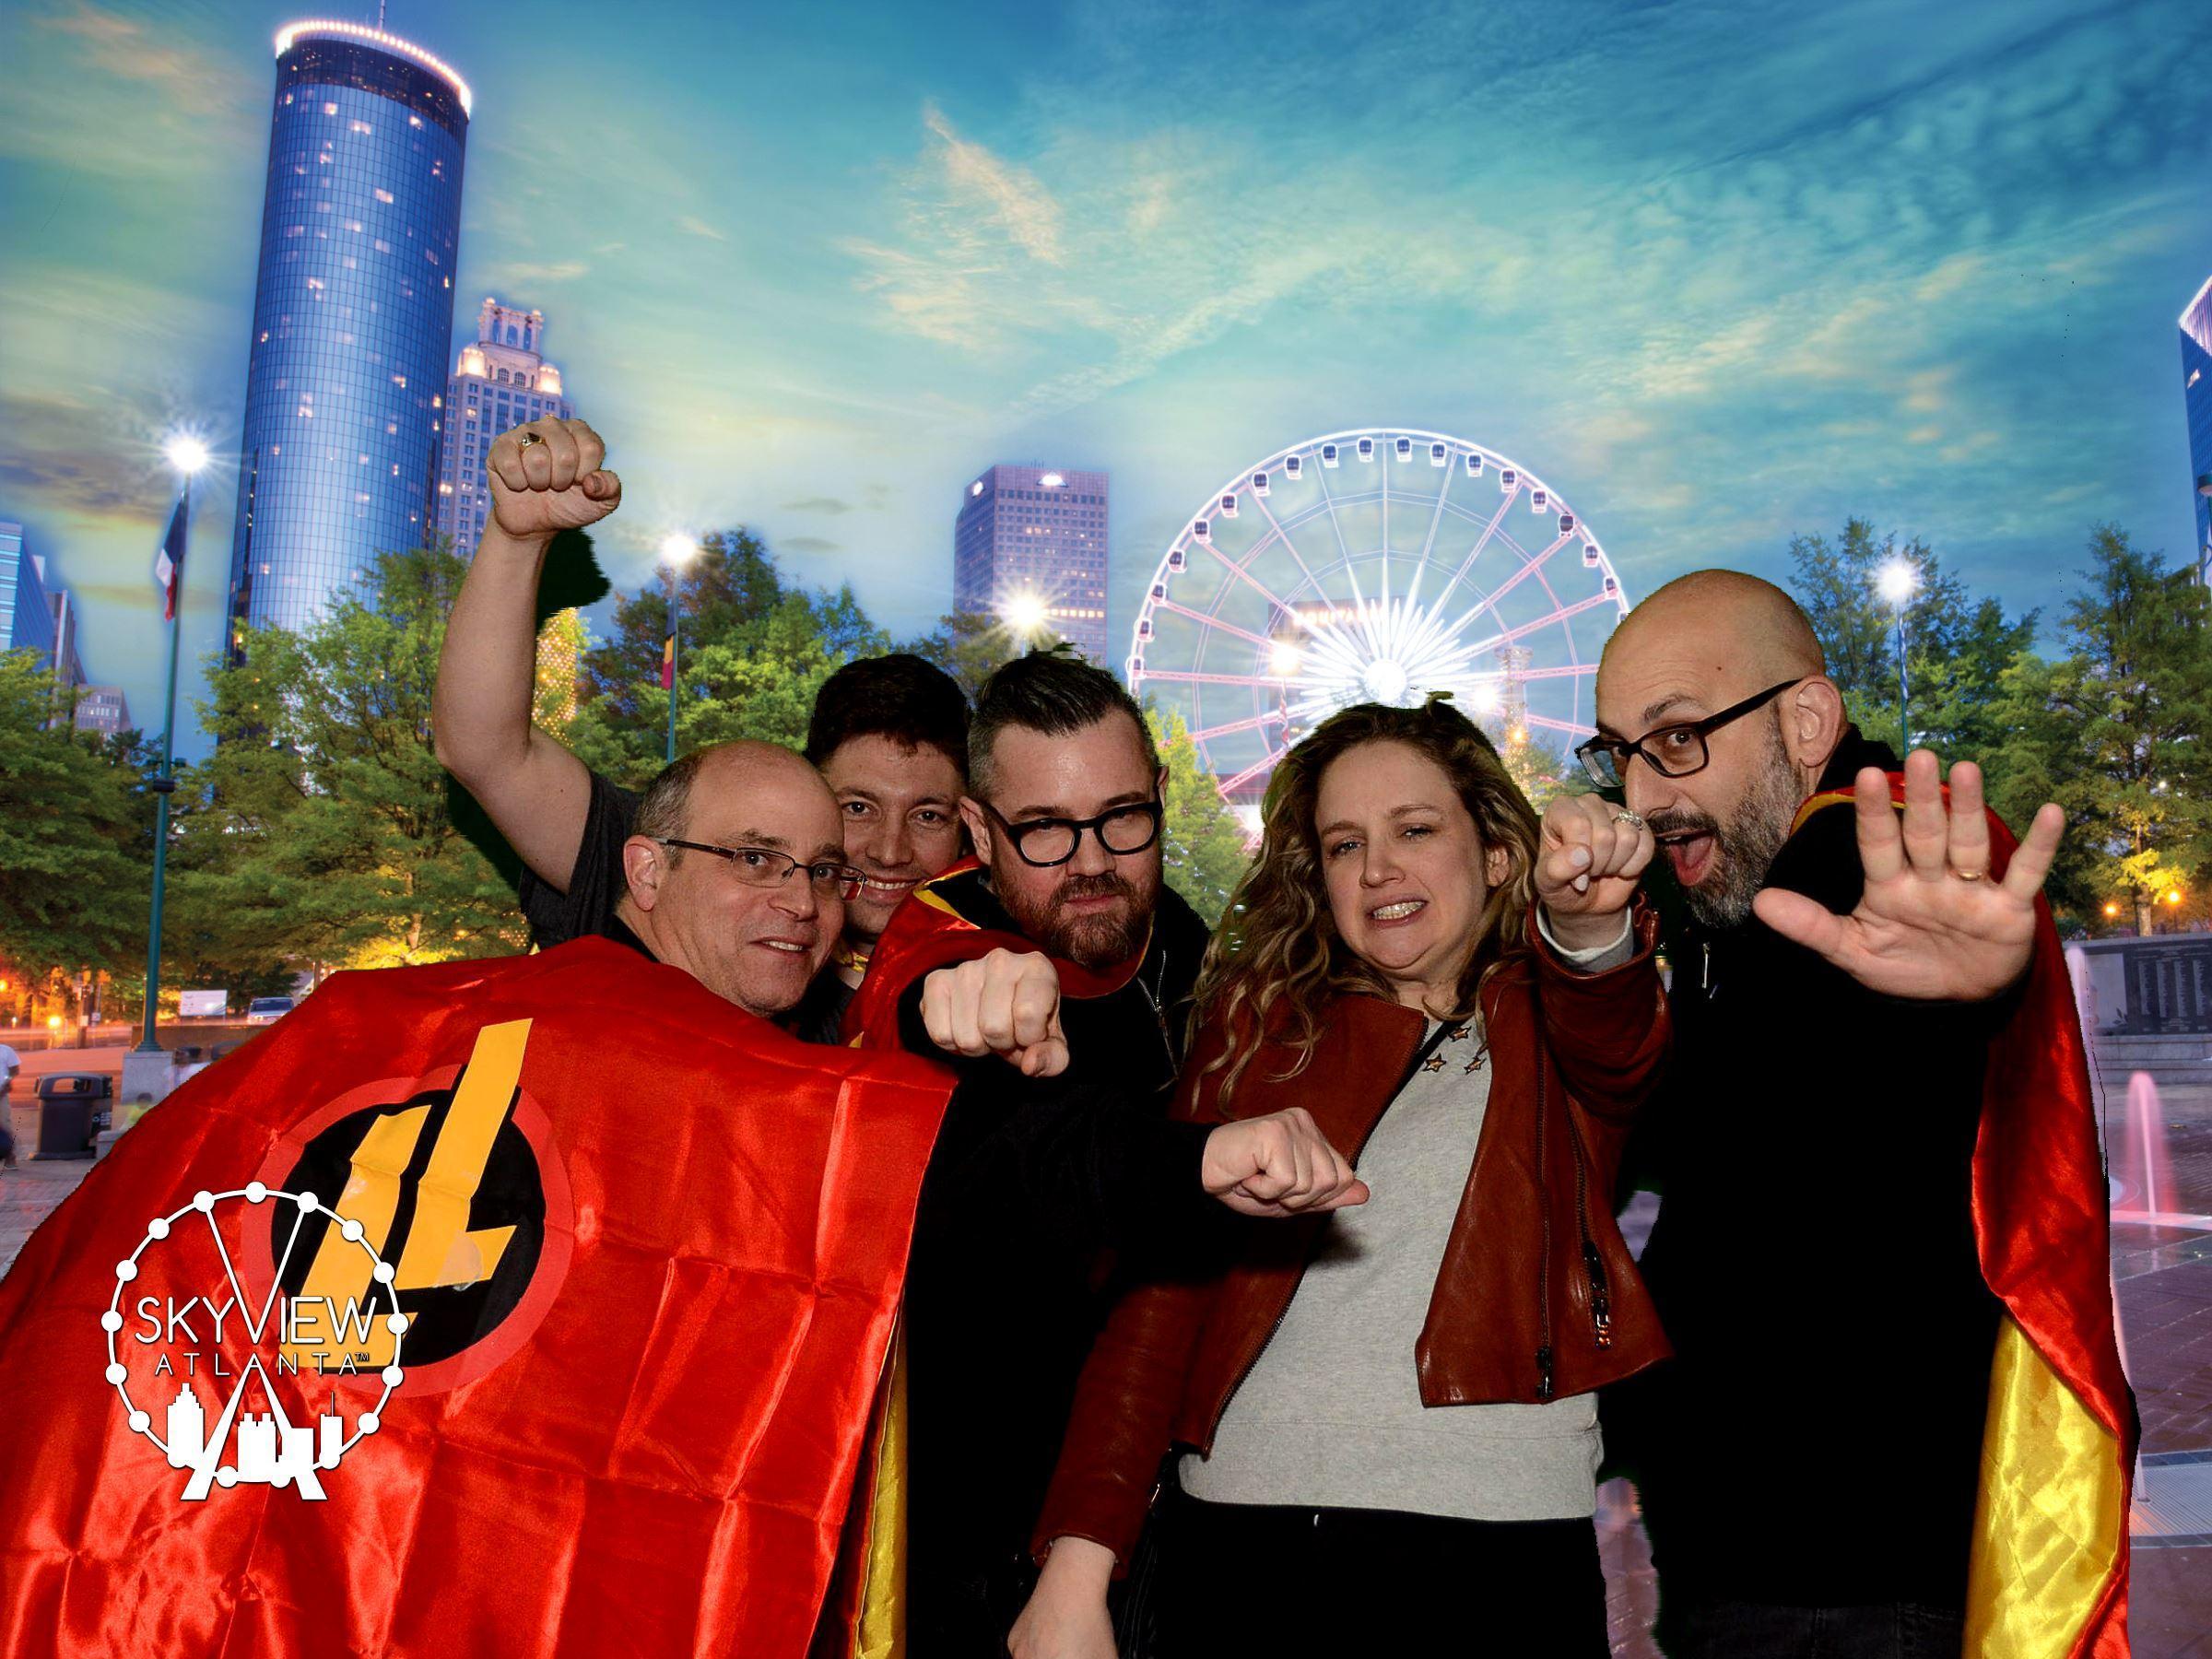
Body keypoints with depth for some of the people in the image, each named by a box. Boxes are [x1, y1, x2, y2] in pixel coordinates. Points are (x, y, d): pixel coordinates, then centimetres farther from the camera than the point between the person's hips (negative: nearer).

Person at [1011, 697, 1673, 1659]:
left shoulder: (1547, 1017, 7)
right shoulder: (1258, 1019, 8)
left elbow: (1617, 1040, -17)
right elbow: (1159, 1281, 1)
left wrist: (1587, 924, -40)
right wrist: (1079, 1556, -8)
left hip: (1495, 1564, -1)